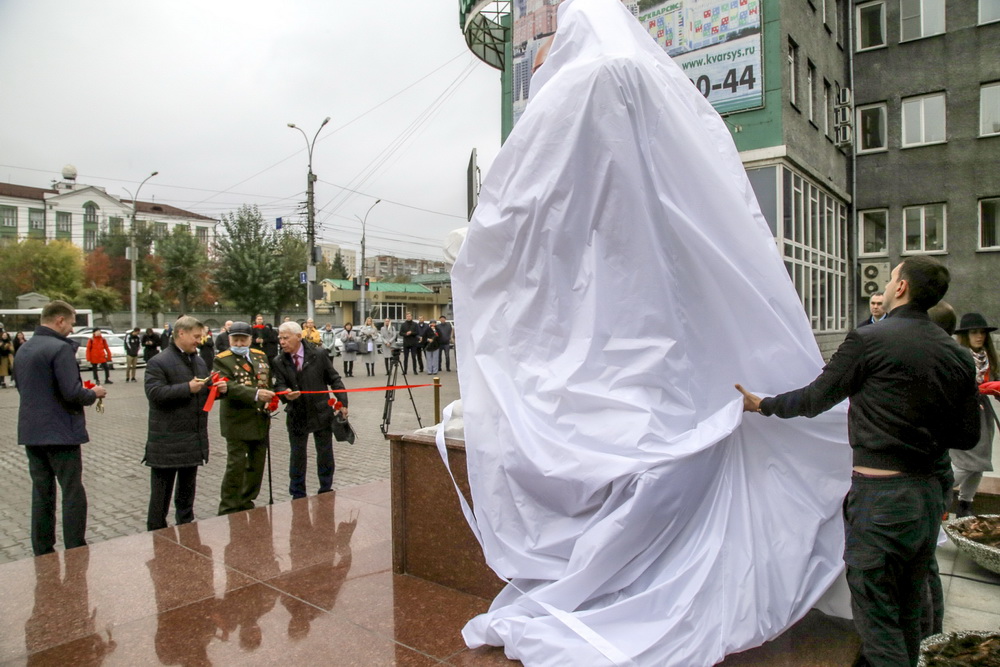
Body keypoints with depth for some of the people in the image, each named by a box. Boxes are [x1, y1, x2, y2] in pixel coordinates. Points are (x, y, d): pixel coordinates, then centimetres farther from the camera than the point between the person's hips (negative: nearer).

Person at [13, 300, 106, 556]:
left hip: (31, 432, 8)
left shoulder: (23, 350, 11)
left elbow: (22, 387, 20)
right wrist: (94, 393, -3)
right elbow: (72, 392, -24)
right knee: (73, 494, 1)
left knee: (41, 494, 14)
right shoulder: (60, 348, -16)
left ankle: (42, 553, 21)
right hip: (60, 433, -8)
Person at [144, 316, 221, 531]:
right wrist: (188, 388, -25)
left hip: (193, 439, 7)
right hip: (167, 439, -7)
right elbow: (154, 393, -22)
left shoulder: (199, 361, 13)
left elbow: (205, 392, 22)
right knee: (161, 492, 4)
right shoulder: (159, 362, -11)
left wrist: (219, 390, 0)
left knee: (187, 489, 19)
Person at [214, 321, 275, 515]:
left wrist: (270, 400, 0)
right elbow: (231, 387, -24)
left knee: (257, 465, 14)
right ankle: (228, 510, 10)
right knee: (236, 465, -3)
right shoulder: (222, 360, -9)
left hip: (261, 421, 6)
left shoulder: (260, 356, 10)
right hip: (238, 422, -6)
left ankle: (246, 503, 29)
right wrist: (256, 395, -37)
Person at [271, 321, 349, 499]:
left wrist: (343, 402, -4)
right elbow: (279, 385, -6)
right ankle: (298, 496, 23)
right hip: (296, 416, 1)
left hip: (321, 413, -1)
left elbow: (334, 379, -1)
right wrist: (285, 393, -30)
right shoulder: (278, 362, -3)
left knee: (325, 454, 10)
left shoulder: (318, 354, -7)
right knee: (297, 457, 9)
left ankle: (326, 491, 26)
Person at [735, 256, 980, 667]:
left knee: (877, 617, 4)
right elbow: (968, 435, 9)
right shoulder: (958, 356, 5)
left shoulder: (868, 340, -12)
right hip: (928, 494, 7)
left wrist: (762, 405, 11)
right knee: (909, 613, 21)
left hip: (878, 495, -7)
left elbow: (814, 399, -5)